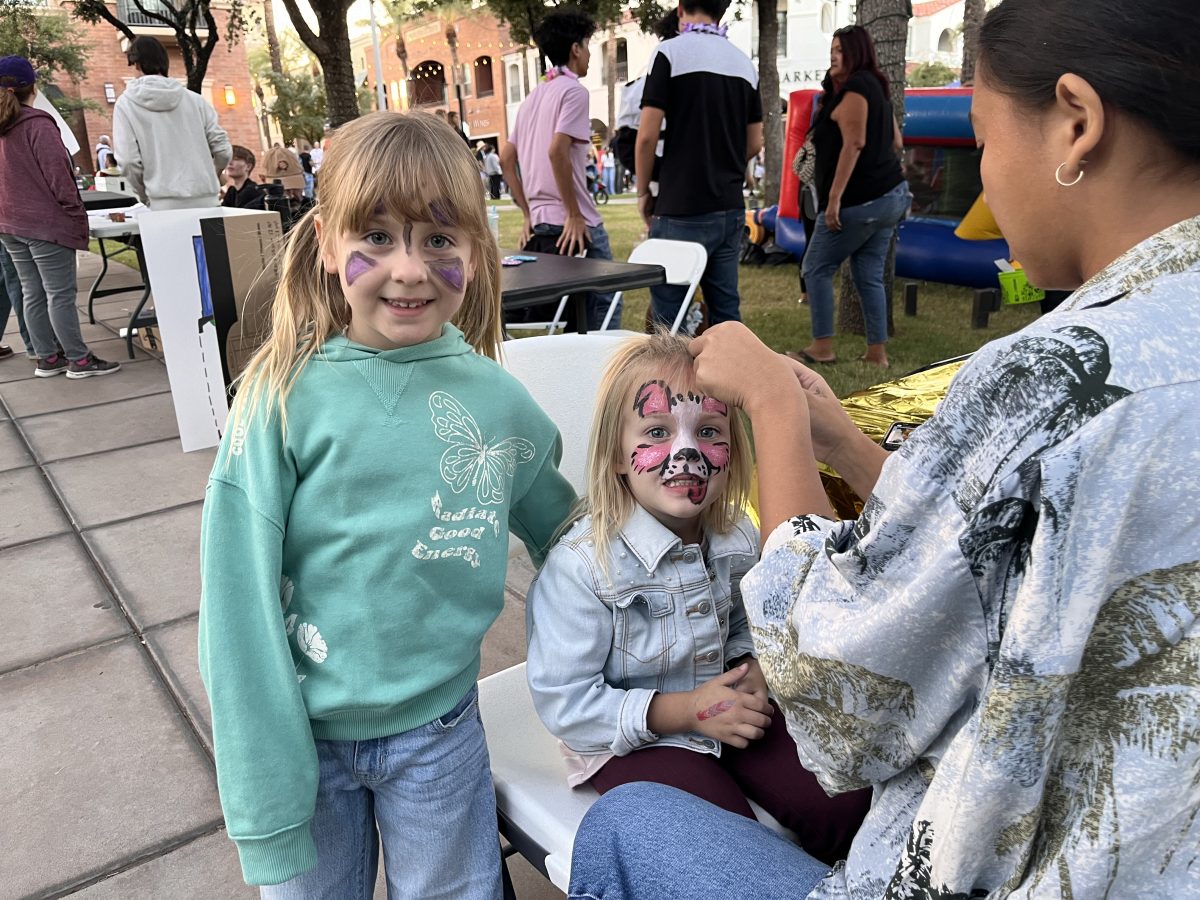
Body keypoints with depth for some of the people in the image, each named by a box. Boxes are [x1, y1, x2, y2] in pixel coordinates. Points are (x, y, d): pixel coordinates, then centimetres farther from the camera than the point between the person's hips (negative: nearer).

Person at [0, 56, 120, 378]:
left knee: (32, 294, 11)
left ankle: (47, 357, 16)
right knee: (60, 295, -5)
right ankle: (79, 360, 0)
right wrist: (77, 214, -9)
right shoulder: (37, 124, -13)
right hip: (47, 223, -8)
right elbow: (57, 174, -16)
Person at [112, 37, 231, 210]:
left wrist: (145, 197, 10)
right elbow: (223, 150, 7)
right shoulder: (194, 99, 9)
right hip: (207, 202, 3)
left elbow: (129, 161, -5)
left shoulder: (126, 103, 3)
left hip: (166, 205, -3)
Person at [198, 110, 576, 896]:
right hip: (306, 730, -1)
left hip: (439, 732, 2)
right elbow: (241, 601, -13)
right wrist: (267, 800, -13)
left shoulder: (497, 401, -9)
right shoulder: (285, 398, -16)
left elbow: (562, 529, 9)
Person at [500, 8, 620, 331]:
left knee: (563, 311, 15)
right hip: (574, 226, -9)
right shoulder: (573, 90, -7)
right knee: (604, 305, -2)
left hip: (539, 225, 9)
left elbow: (506, 160, 17)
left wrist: (528, 213, 16)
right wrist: (574, 214, -15)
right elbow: (557, 151, -20)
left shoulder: (533, 97, 18)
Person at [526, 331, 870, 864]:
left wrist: (752, 671, -7)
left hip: (730, 715, 5)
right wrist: (684, 710, -23)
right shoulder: (582, 565, -24)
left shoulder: (737, 538, -5)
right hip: (631, 741, -5)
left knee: (846, 807, -5)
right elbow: (562, 703, -20)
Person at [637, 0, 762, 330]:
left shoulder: (670, 52, -6)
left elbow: (647, 135, -10)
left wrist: (643, 192, 3)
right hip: (731, 208, 6)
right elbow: (754, 144, 13)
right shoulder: (744, 62, 11)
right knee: (726, 310, 12)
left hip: (682, 210, -6)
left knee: (668, 318, 0)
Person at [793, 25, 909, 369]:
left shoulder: (854, 88, -10)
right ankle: (877, 353, 9)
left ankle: (822, 347, 1)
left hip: (859, 200, -9)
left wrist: (834, 197, -23)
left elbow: (854, 143, -20)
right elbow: (896, 142, 22)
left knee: (817, 269, 0)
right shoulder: (876, 86, 19)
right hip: (890, 195, 9)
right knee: (870, 275, 9)